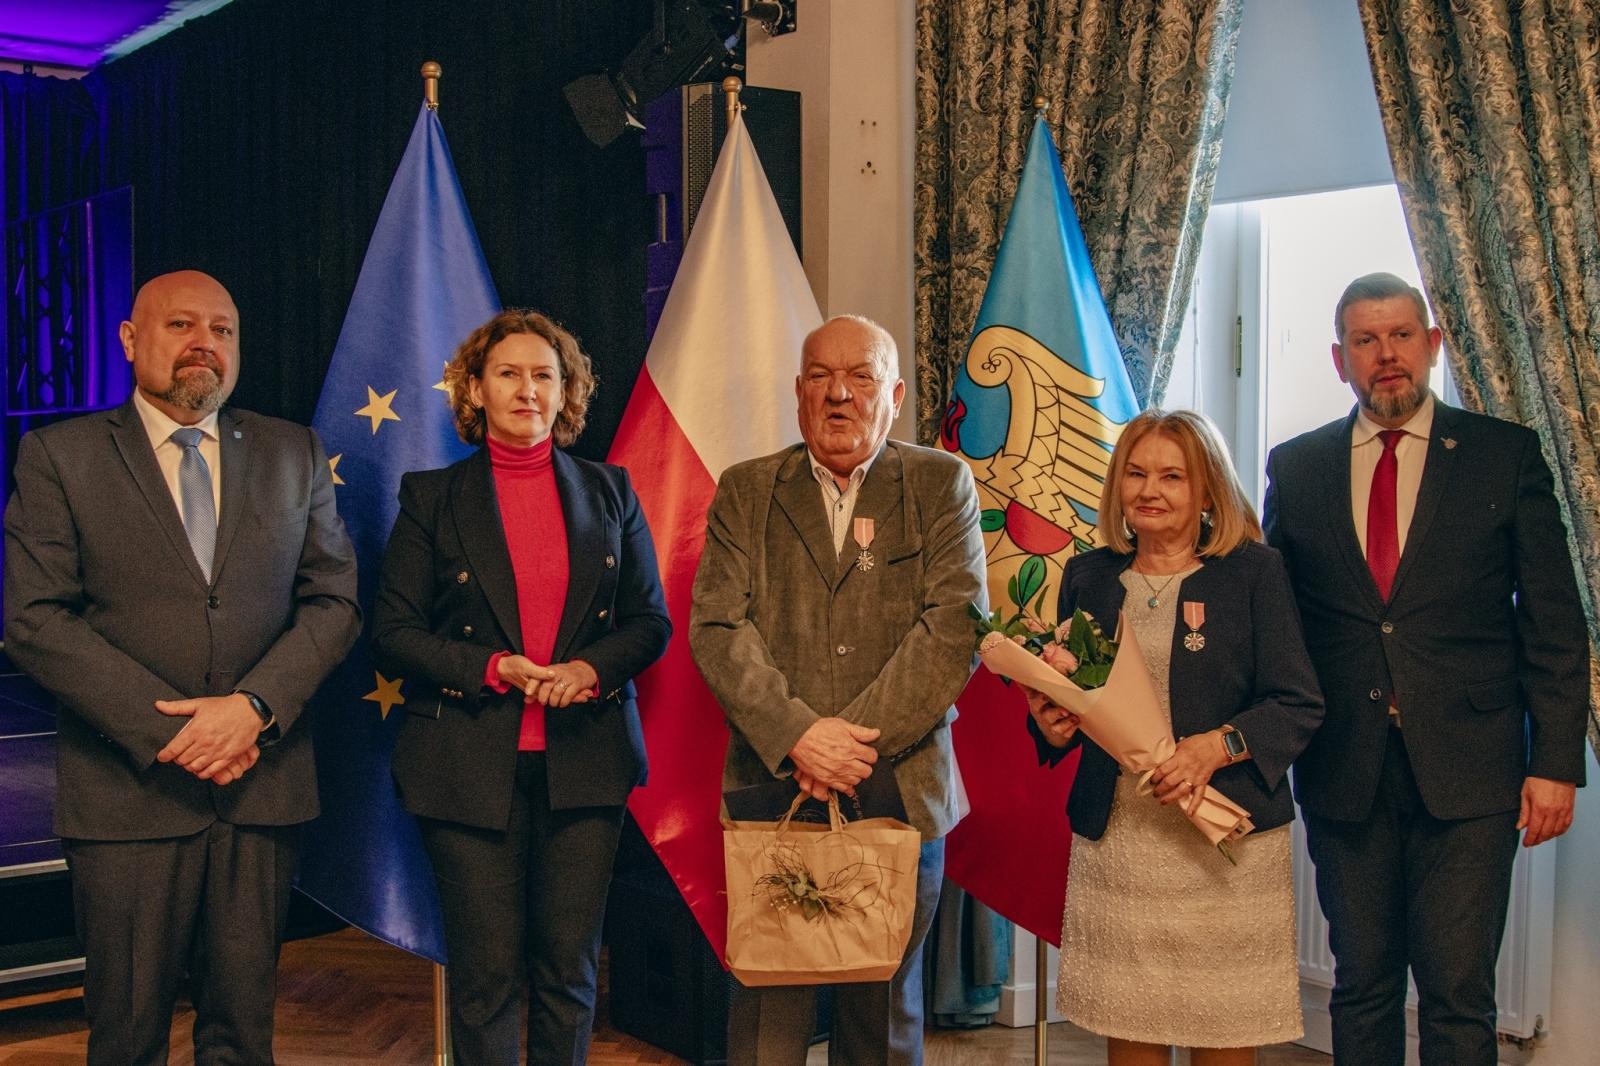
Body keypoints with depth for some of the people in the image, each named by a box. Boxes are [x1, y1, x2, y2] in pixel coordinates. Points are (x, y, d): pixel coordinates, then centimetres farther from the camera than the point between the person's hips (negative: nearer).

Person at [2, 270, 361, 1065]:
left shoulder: (294, 453, 10)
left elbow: (333, 601, 6)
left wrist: (254, 706, -11)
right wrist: (168, 730, -13)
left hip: (262, 782, 2)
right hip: (127, 787, -2)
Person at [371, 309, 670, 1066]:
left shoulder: (609, 493, 9)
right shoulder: (432, 498, 4)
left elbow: (651, 621, 8)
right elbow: (392, 632, 0)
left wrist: (589, 668, -12)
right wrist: (494, 669, -14)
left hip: (583, 760, 2)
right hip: (471, 766, -2)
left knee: (569, 967, 7)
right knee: (486, 973, 3)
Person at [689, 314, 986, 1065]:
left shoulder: (941, 485, 4)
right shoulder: (745, 491, 8)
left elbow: (955, 629, -6)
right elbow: (716, 628, -2)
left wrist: (858, 740, -15)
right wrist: (795, 733, -16)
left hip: (901, 793, 0)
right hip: (773, 785, 1)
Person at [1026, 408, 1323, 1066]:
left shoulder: (1253, 571, 1)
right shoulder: (1088, 576, 11)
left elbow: (1299, 704, -4)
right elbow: (1064, 700, 18)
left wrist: (1216, 746, -19)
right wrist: (1052, 727, -4)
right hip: (1113, 842, 3)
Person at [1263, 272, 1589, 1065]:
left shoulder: (1505, 454, 2)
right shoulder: (1295, 467, 8)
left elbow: (1553, 622, 1)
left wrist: (1555, 761, -4)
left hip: (1468, 770, -2)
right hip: (1344, 775, 2)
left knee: (1458, 997, 0)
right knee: (1361, 986, 12)